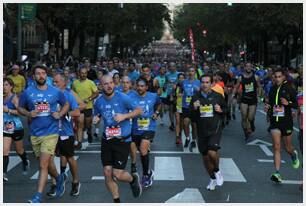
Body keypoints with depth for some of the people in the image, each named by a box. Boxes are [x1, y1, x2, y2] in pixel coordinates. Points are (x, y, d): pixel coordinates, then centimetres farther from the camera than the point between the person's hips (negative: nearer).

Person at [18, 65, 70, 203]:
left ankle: (38, 196, -9)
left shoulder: (55, 92, -1)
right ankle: (59, 179, 45)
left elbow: (66, 104, 13)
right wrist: (29, 114, -9)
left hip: (51, 133, -3)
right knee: (45, 164, 17)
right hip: (35, 134, 3)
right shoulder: (27, 92, 1)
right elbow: (20, 108, 11)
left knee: (43, 165, -12)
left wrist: (60, 114, -6)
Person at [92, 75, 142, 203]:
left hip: (122, 140, -4)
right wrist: (96, 120, -4)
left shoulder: (123, 98, -10)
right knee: (107, 173, 1)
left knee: (117, 175, -8)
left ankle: (133, 179, 27)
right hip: (107, 140, 4)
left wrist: (124, 116, -18)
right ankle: (117, 201, 20)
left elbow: (138, 110, -4)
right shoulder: (99, 102, 3)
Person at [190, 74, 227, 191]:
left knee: (212, 152, -24)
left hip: (215, 129, -3)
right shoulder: (196, 97, 4)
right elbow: (190, 115, 6)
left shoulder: (217, 96, 0)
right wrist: (194, 108, -14)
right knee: (205, 156, 12)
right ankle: (212, 179, 34)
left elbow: (226, 109, 13)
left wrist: (221, 110, -9)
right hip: (202, 131, 3)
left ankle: (217, 171, 7)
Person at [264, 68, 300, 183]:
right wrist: (268, 107, 0)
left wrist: (288, 103, -22)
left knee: (288, 148, 12)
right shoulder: (272, 89, 6)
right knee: (276, 147, -8)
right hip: (274, 122, 3)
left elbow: (297, 105, -4)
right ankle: (277, 173, -11)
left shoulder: (289, 89, -7)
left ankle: (294, 155, 49)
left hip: (286, 121, -3)